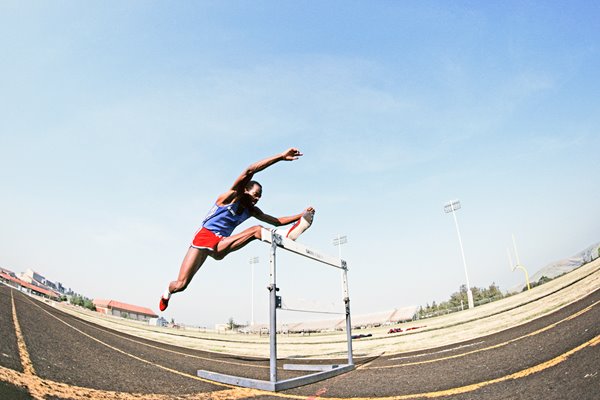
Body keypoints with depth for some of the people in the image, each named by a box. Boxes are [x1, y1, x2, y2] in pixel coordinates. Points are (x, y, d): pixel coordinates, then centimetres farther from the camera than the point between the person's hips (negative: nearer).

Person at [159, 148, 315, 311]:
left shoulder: (251, 210, 9)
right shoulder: (232, 196, -8)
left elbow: (278, 221, 8)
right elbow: (249, 171, -23)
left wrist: (301, 215, -7)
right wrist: (281, 157, -31)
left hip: (220, 246, 5)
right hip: (203, 238, -5)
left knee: (256, 230, -22)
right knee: (181, 284, -14)